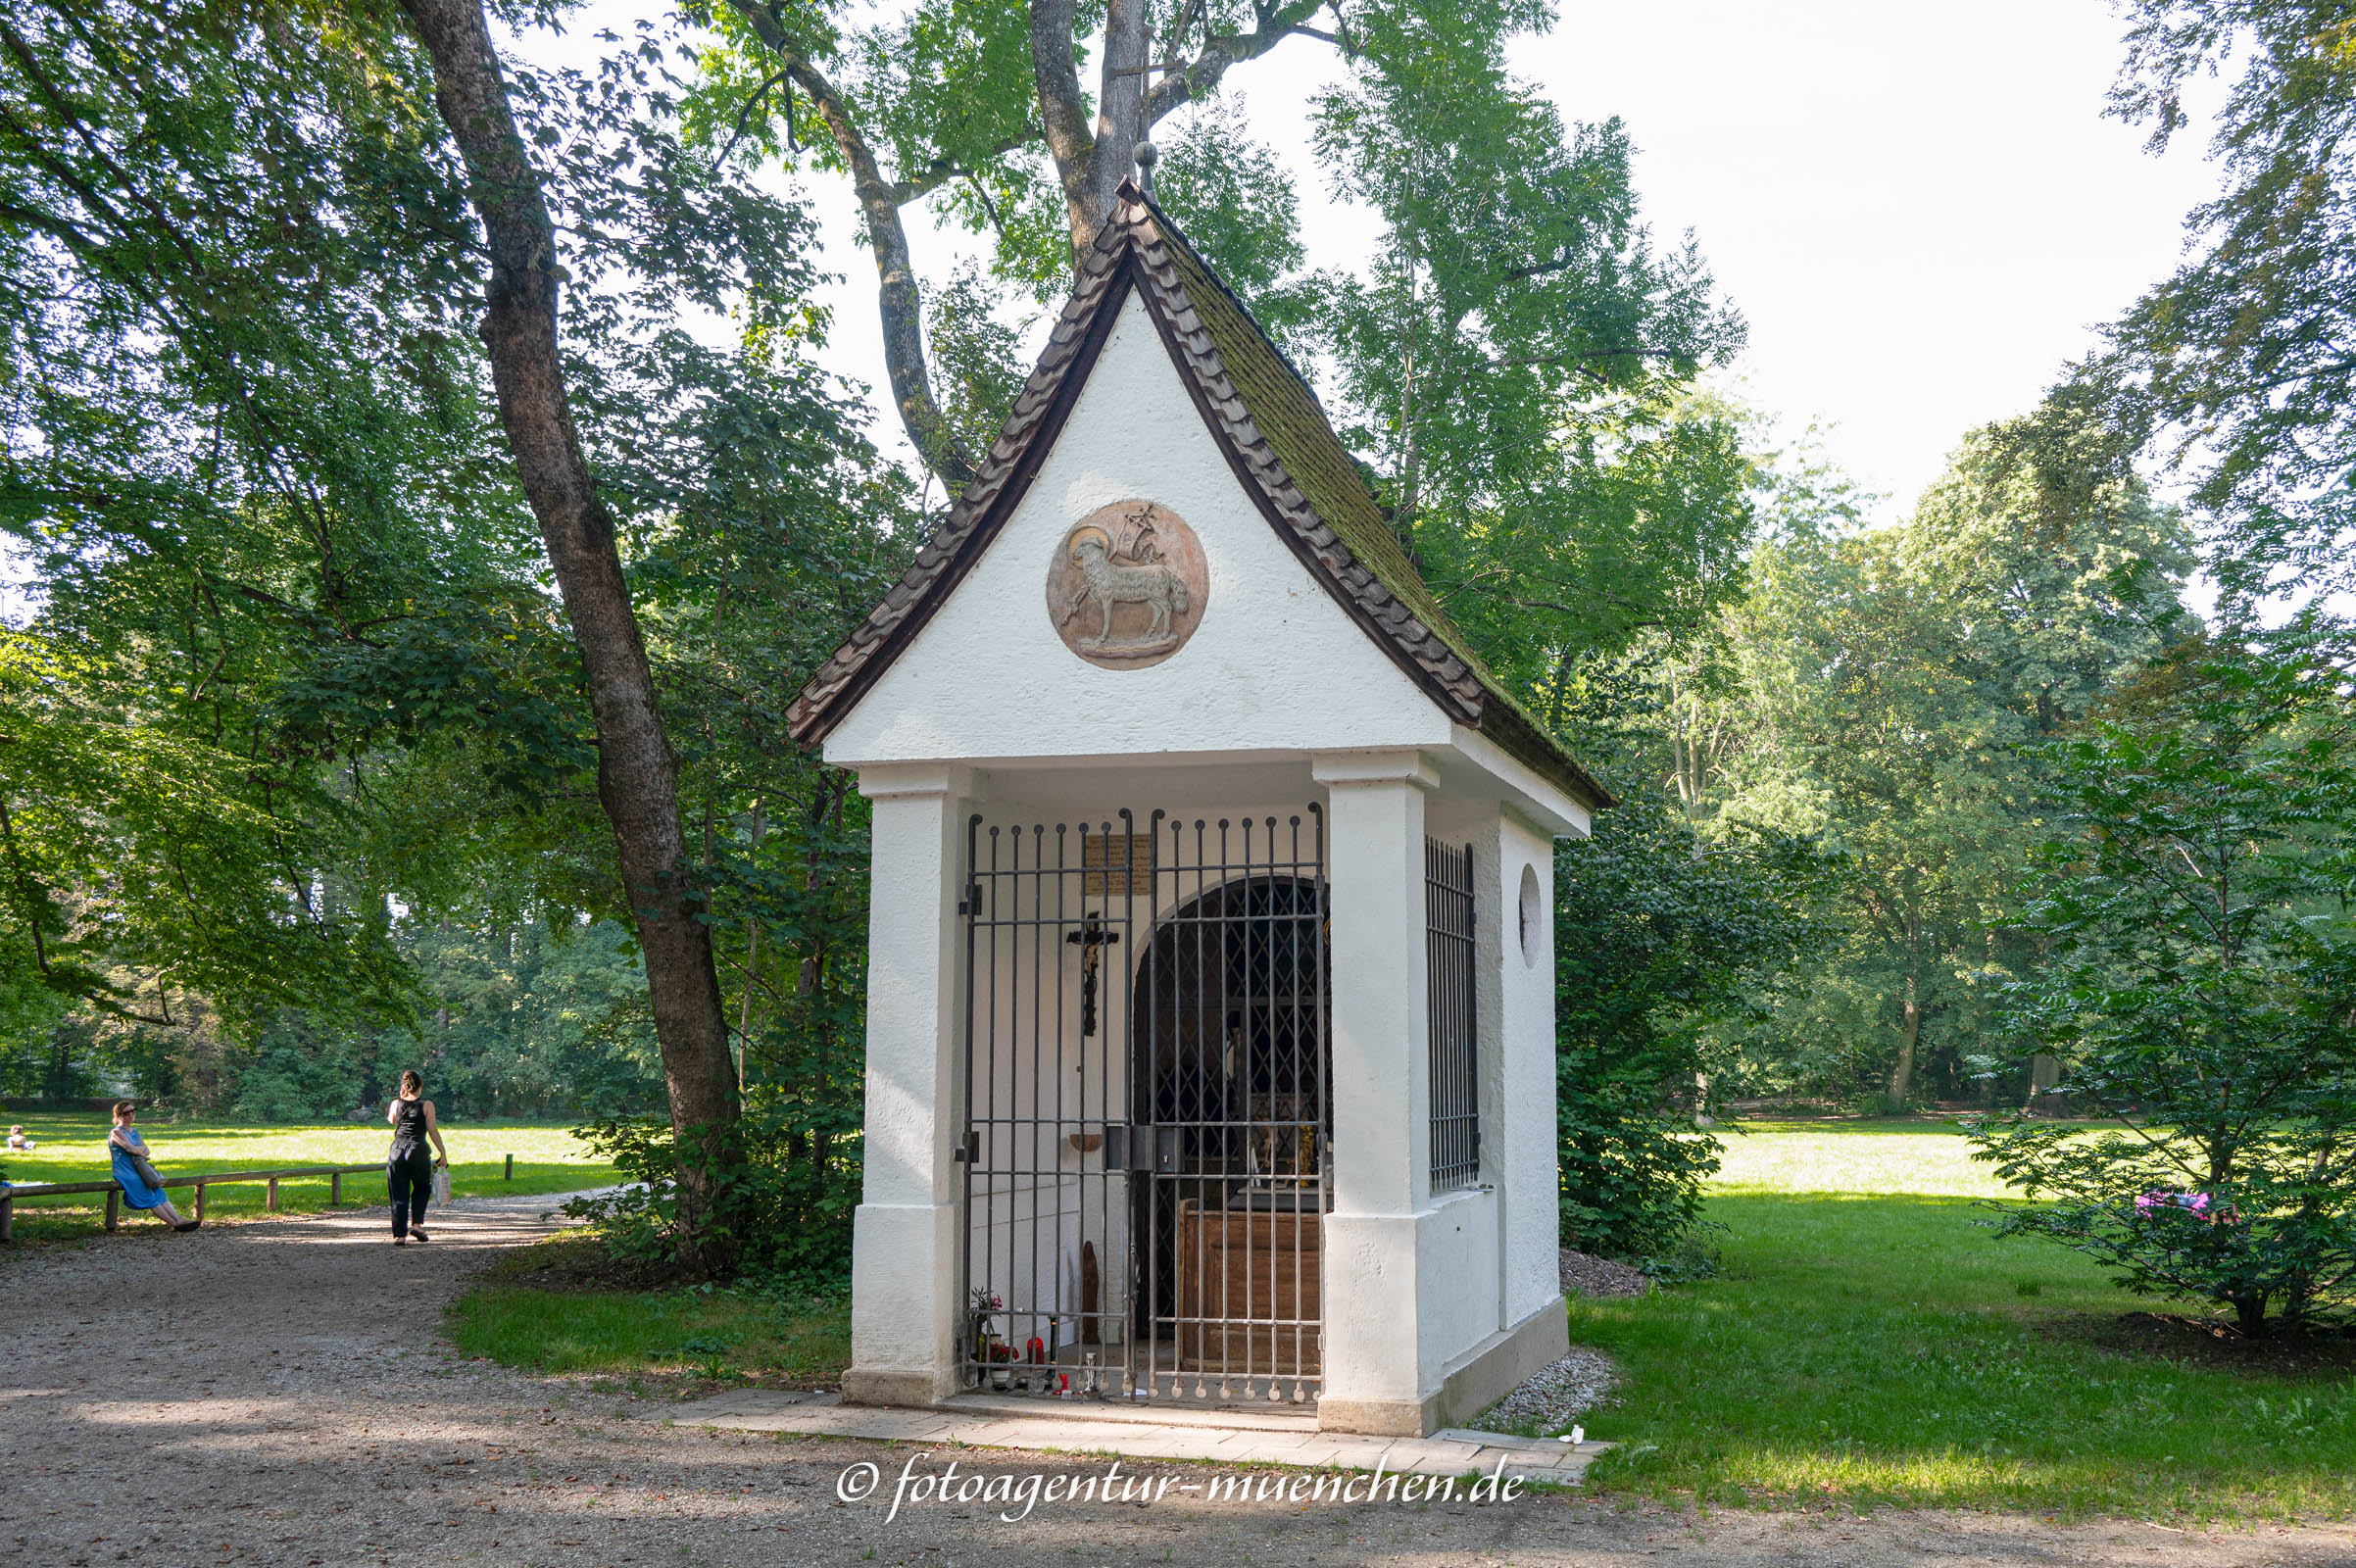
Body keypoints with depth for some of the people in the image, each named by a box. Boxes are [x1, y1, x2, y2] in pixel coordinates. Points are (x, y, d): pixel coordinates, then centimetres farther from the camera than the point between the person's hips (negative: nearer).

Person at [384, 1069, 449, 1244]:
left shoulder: (396, 1103, 8)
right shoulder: (426, 1105, -1)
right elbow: (432, 1130, -5)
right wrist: (443, 1153, -2)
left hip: (396, 1150, 2)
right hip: (417, 1150, -2)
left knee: (398, 1195, 6)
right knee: (421, 1189, 19)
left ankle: (399, 1235, 2)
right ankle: (416, 1224, 2)